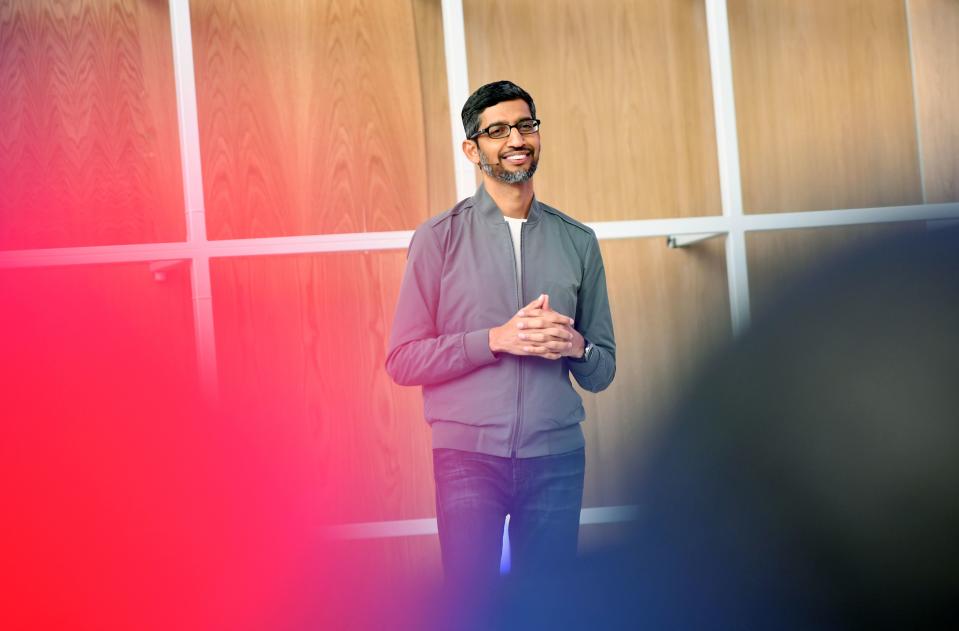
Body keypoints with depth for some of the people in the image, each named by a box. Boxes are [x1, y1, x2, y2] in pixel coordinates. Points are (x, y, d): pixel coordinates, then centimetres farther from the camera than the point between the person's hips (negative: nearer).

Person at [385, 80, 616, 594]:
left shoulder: (577, 241, 11)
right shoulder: (439, 238, 2)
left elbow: (602, 371, 14)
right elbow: (403, 360, -3)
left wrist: (575, 346, -9)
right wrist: (497, 339, -14)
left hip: (556, 458, 3)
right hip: (468, 455, -2)